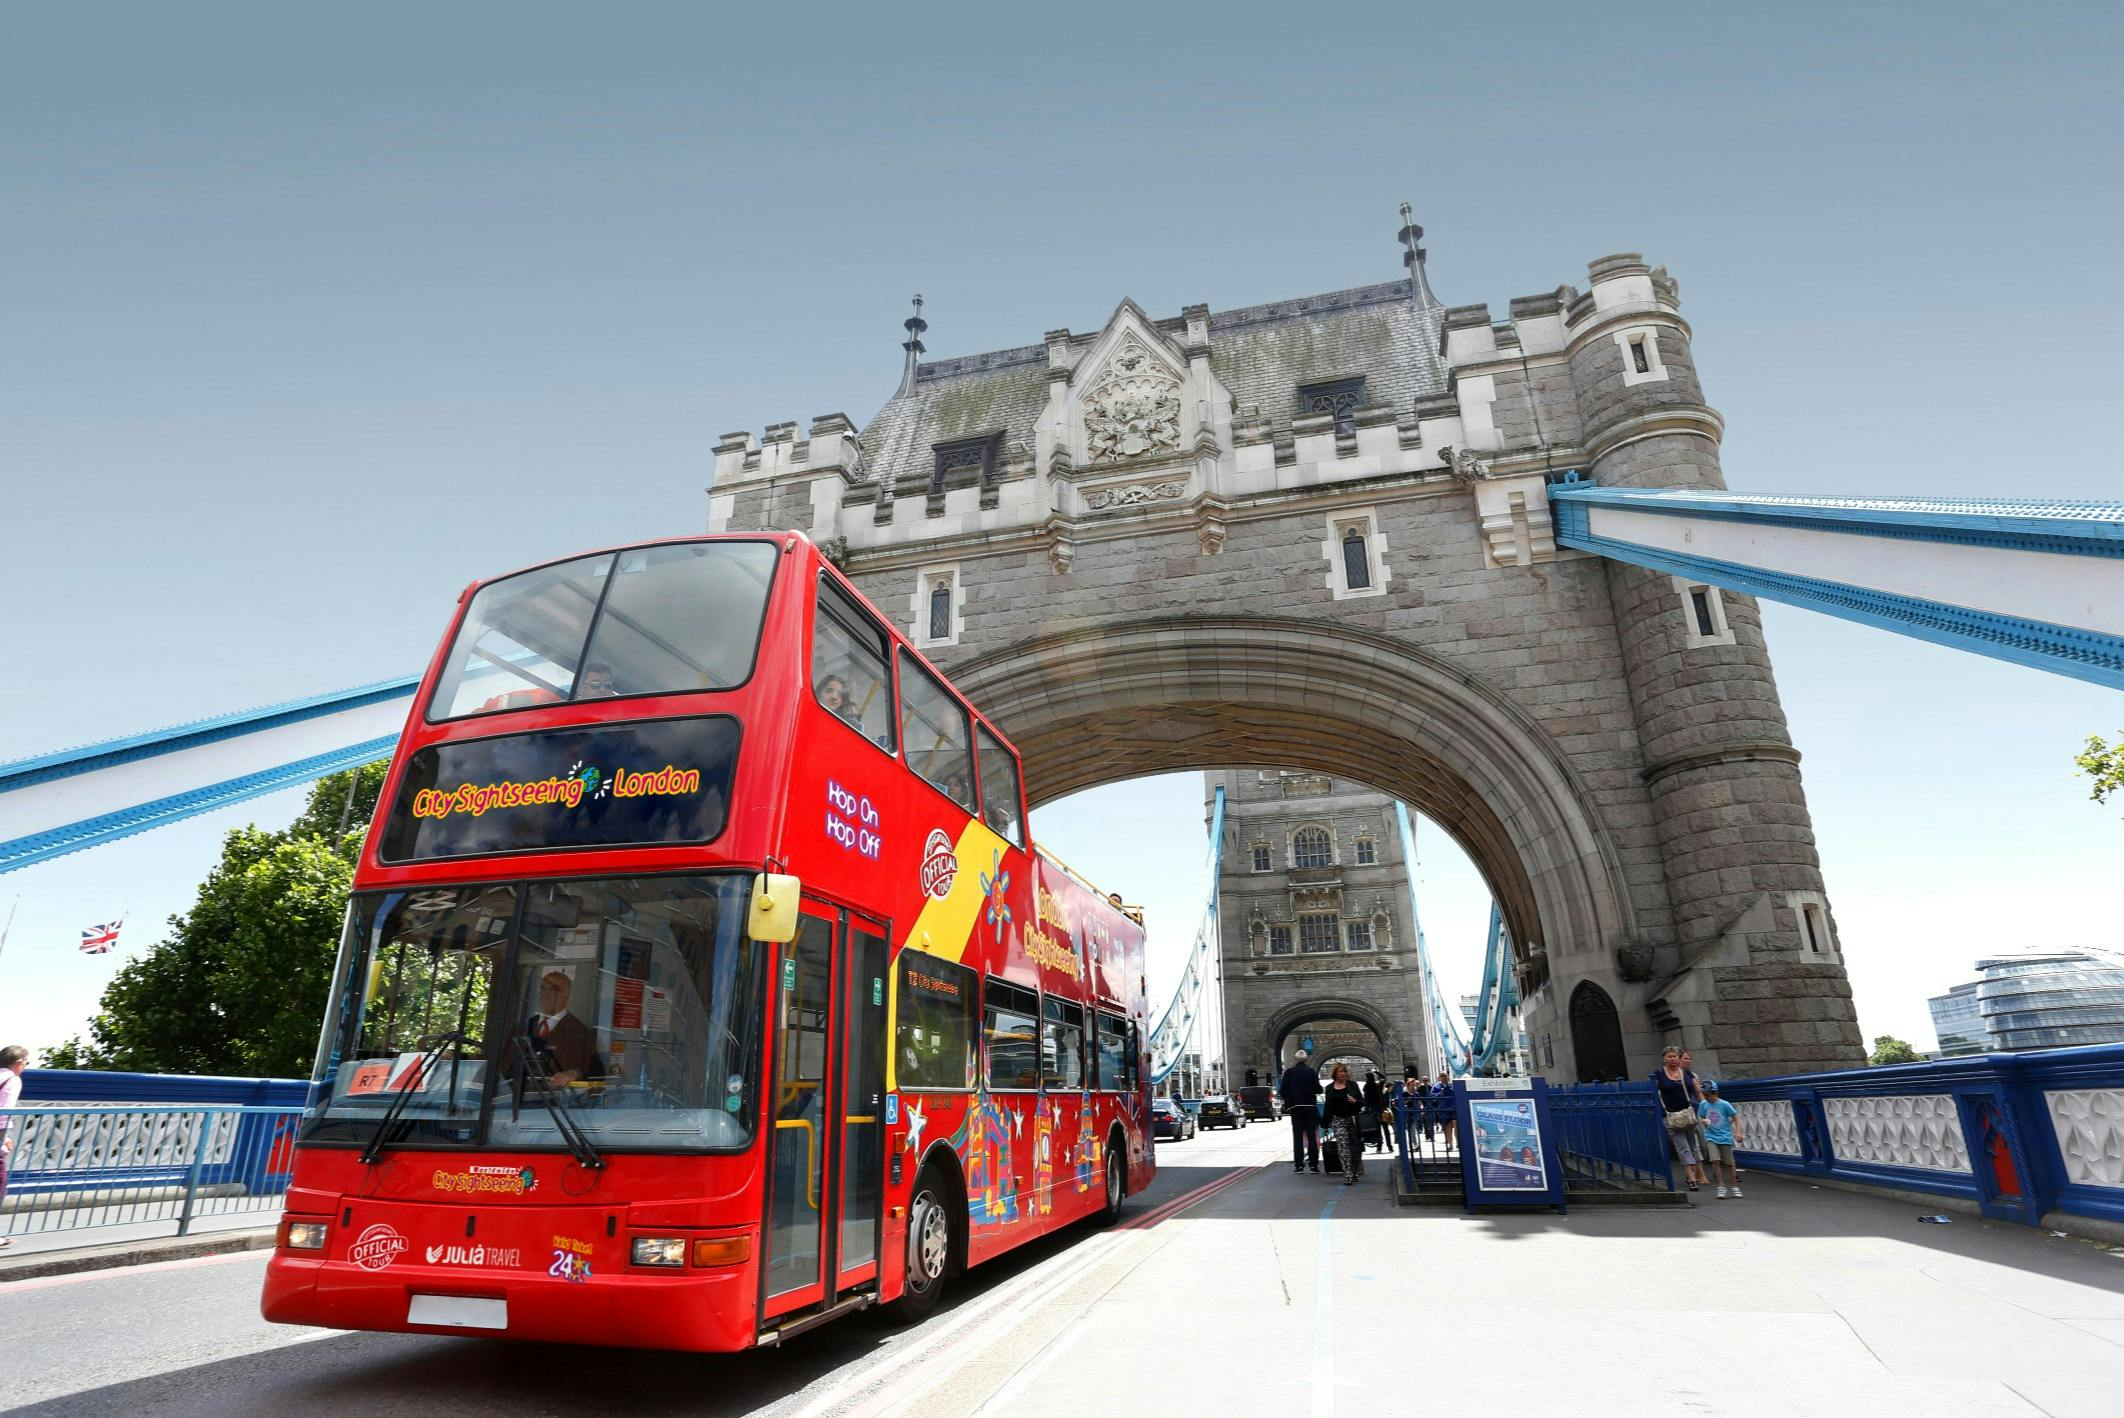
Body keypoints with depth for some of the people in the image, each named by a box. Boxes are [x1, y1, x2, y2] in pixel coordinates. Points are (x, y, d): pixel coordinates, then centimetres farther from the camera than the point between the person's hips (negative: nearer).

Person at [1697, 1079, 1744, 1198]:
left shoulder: (1724, 1104, -8)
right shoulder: (1703, 1104, 0)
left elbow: (1735, 1117, -2)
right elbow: (1700, 1118, 9)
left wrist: (1738, 1131, -11)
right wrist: (1704, 1121, -14)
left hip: (1725, 1137, -1)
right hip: (1710, 1137, 1)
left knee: (1729, 1164, 5)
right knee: (1715, 1161, -15)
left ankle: (1734, 1187, 23)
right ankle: (1721, 1186, -1)